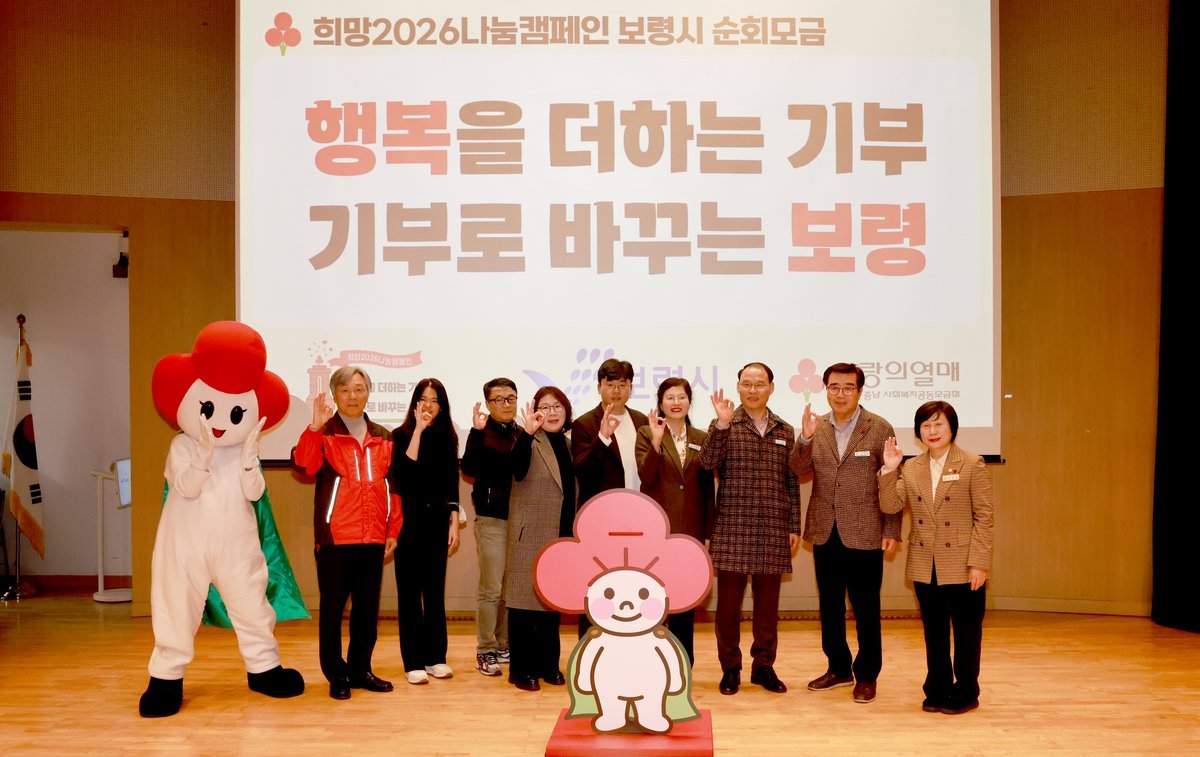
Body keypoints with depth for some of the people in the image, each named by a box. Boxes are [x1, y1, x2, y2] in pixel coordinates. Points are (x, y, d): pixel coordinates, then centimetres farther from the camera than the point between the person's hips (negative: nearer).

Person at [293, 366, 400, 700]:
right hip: (335, 537, -4)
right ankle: (336, 675, 15)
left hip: (374, 538, 4)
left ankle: (360, 669, 24)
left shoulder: (383, 438, 12)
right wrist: (316, 426, -33)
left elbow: (394, 487, 12)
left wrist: (393, 531, 8)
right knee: (333, 606, 3)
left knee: (368, 607, 10)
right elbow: (304, 461, -20)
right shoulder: (323, 434, 1)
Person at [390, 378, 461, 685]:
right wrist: (419, 430, -19)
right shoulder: (401, 434, -2)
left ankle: (435, 657, 16)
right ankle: (413, 662, 6)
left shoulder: (447, 438, 7)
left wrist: (454, 524, 5)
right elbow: (404, 470, -20)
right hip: (409, 519, -3)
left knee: (435, 590, 8)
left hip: (437, 520, 3)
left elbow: (452, 486, 9)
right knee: (409, 591, 1)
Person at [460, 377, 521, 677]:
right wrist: (477, 432, -27)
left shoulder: (522, 434, 8)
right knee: (491, 589, -3)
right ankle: (484, 652, 7)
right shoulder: (483, 432, -5)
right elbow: (469, 470, -20)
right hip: (492, 520, -5)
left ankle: (505, 646, 21)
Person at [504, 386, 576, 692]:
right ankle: (521, 669, 8)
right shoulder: (530, 442, -8)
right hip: (530, 538, -6)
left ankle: (548, 665, 24)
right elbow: (518, 468, -31)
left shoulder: (568, 443, 11)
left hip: (561, 538, 6)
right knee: (525, 601, -1)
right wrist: (528, 431, -42)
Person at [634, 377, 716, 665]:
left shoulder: (702, 439, 8)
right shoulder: (647, 434, 1)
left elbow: (708, 487, 9)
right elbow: (646, 476, -13)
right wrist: (656, 441, -25)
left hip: (691, 529, 3)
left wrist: (709, 530, 6)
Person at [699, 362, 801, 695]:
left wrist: (794, 527, 8)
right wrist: (722, 423, -23)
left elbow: (792, 483, 13)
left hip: (773, 531, 3)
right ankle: (730, 668, 17)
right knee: (729, 600, 3)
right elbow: (707, 463, -15)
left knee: (768, 600, 9)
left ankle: (764, 666, 23)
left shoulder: (785, 431, 11)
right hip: (732, 528, -3)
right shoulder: (723, 425, 2)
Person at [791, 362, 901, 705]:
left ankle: (866, 676, 20)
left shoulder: (879, 429, -5)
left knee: (866, 608, 6)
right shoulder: (816, 427, 4)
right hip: (825, 534, 4)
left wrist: (892, 531, -7)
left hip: (864, 535, -4)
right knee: (829, 606, 15)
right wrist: (805, 438, -24)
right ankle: (838, 668, 30)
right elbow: (799, 470, -6)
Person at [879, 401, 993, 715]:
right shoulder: (911, 468, 7)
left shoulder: (972, 465, -5)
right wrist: (889, 470, -13)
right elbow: (890, 505, -1)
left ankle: (965, 693, 21)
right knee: (933, 631, 13)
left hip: (962, 566, -4)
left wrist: (979, 563, -12)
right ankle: (937, 690, 25)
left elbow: (983, 518, -7)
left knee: (966, 632, 7)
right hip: (925, 567, 4)